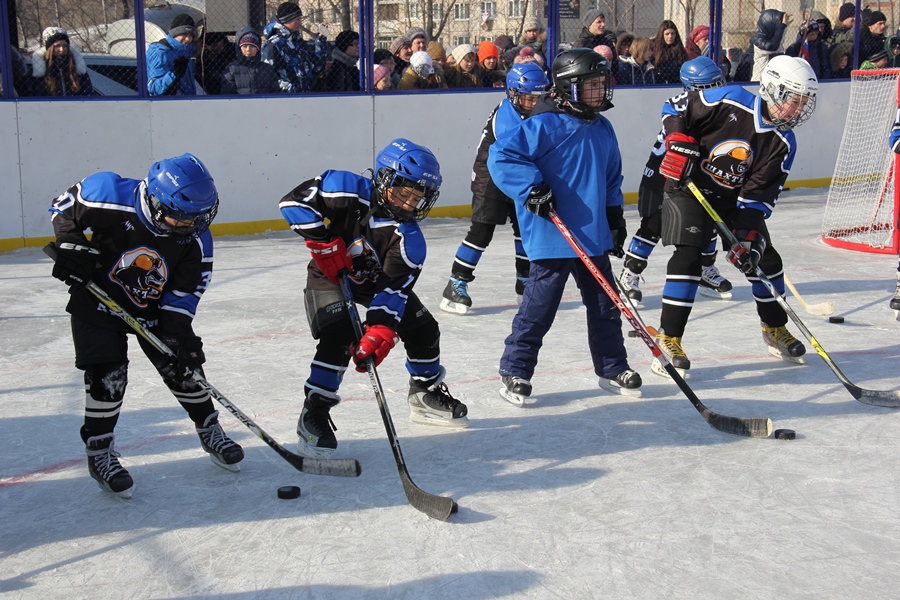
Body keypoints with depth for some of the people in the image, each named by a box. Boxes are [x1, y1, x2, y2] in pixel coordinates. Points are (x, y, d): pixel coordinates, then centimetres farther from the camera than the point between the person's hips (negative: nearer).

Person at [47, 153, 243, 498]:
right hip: (97, 298, -3)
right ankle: (98, 452, 5)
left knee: (182, 364, 3)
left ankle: (209, 430, 24)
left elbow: (185, 292, -10)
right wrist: (71, 245, -21)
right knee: (108, 374, -11)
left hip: (152, 305, 3)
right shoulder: (111, 199, -29)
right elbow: (66, 204, -10)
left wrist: (178, 332, -20)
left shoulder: (195, 239, -18)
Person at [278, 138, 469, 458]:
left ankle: (426, 394, 27)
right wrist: (324, 243, -31)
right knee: (338, 336, -26)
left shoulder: (409, 238, -23)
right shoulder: (348, 191, -29)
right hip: (329, 276, -4)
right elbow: (294, 201, -26)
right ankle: (314, 412, -16)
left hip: (377, 281, 4)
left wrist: (379, 333, -42)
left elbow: (392, 291, -28)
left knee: (423, 328, 2)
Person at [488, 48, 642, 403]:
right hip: (551, 237, -7)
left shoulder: (602, 129, 11)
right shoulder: (544, 126, -14)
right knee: (539, 307, -2)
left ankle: (612, 369, 28)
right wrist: (532, 188, -24)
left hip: (594, 236, 7)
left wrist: (614, 214, 20)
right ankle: (514, 372, 12)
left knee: (605, 303, 14)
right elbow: (501, 155, -18)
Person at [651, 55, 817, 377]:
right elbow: (676, 108, -11)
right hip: (688, 187, -5)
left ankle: (775, 329, 30)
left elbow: (760, 194, -11)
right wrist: (678, 142, -23)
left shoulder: (783, 144, -8)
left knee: (764, 258, 7)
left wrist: (748, 236, -21)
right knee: (688, 256, -18)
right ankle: (668, 338, -12)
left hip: (737, 199, 5)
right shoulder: (731, 100, -21)